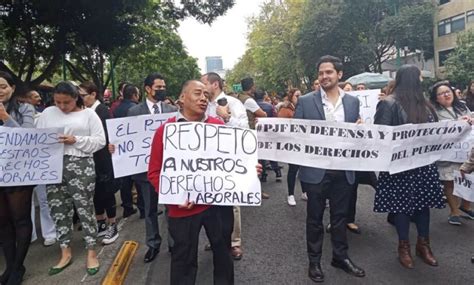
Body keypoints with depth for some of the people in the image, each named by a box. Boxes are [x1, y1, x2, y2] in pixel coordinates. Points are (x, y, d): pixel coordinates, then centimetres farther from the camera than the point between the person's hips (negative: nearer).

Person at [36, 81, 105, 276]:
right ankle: (65, 253, 25)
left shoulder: (88, 114, 2)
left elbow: (100, 141, -3)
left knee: (84, 208, 0)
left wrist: (76, 141, -14)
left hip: (80, 165, -4)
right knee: (58, 209, 9)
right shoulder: (47, 113, 12)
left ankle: (91, 252, 14)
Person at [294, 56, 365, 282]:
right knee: (314, 217, 10)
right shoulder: (305, 101, -4)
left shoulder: (352, 101, 6)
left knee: (340, 215, 17)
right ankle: (314, 261, 26)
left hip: (343, 170, 3)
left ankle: (340, 257, 35)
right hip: (316, 170, -3)